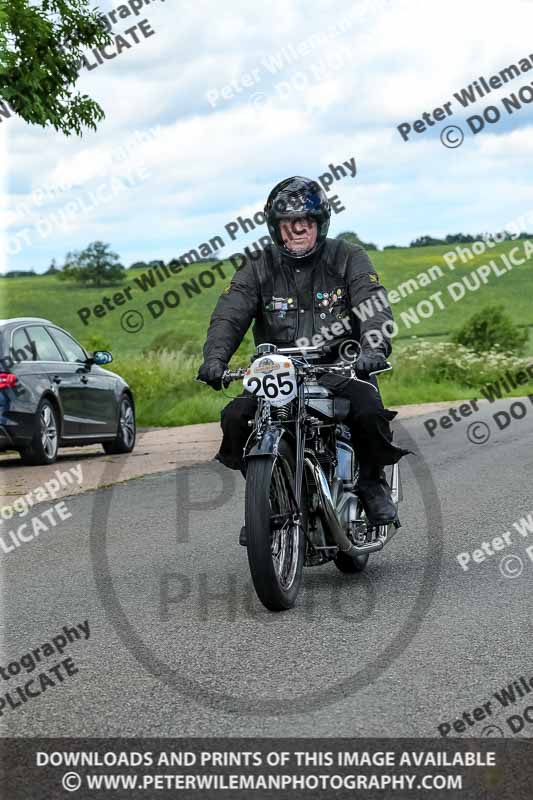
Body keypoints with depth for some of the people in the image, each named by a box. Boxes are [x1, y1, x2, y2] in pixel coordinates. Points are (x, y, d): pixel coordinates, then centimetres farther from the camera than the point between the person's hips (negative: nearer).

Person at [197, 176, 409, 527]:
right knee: (235, 417, -20)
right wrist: (215, 357, -26)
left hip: (339, 369, -2)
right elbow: (229, 315, -6)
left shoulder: (348, 258, 2)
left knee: (369, 409, -31)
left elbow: (374, 307, -12)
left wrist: (374, 349, -34)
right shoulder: (259, 267, 6)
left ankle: (372, 481, -2)